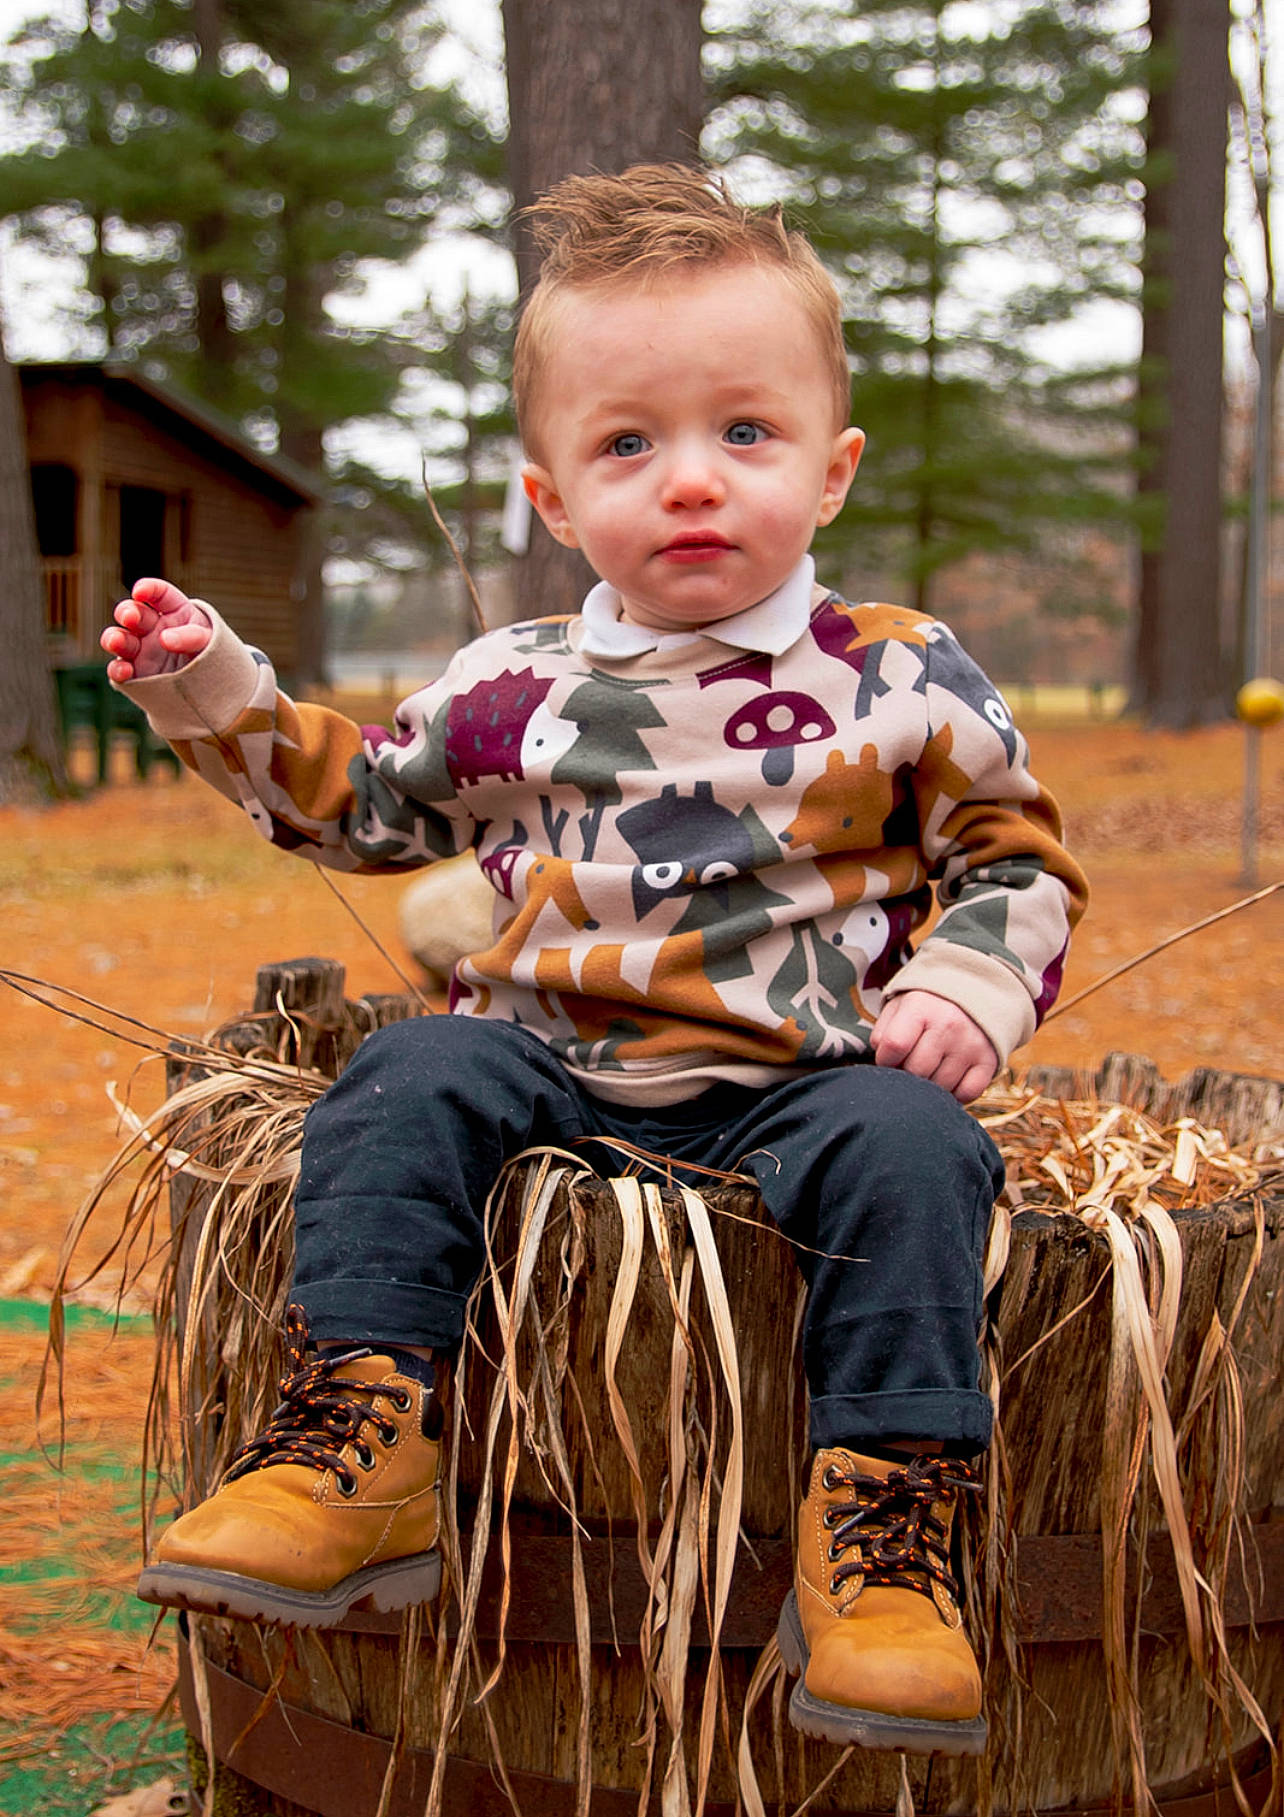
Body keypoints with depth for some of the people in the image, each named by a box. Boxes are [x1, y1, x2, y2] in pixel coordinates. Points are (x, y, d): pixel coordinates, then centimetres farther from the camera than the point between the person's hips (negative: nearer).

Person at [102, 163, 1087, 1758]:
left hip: (801, 1082, -2)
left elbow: (1013, 857, 10)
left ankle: (885, 1530, -27)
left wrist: (968, 983, -10)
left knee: (911, 1144, -30)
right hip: (549, 1065, 2)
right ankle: (353, 1432, -25)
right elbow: (354, 802, 23)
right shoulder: (513, 686, 9)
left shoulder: (903, 682, 2)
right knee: (407, 1080, -23)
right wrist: (215, 692, 12)